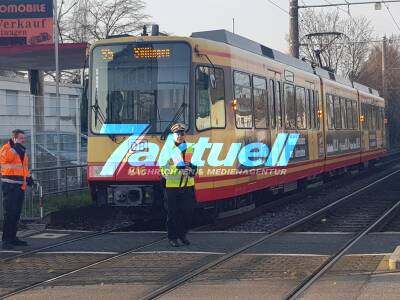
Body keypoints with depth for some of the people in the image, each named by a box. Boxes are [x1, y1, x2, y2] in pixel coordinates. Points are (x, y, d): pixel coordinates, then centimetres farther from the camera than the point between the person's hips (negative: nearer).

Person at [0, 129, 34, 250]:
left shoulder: (22, 151, 17)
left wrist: (28, 177, 15)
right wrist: (15, 147, -30)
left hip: (20, 186, 8)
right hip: (10, 186, -8)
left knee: (16, 213, 13)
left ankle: (12, 237, 21)